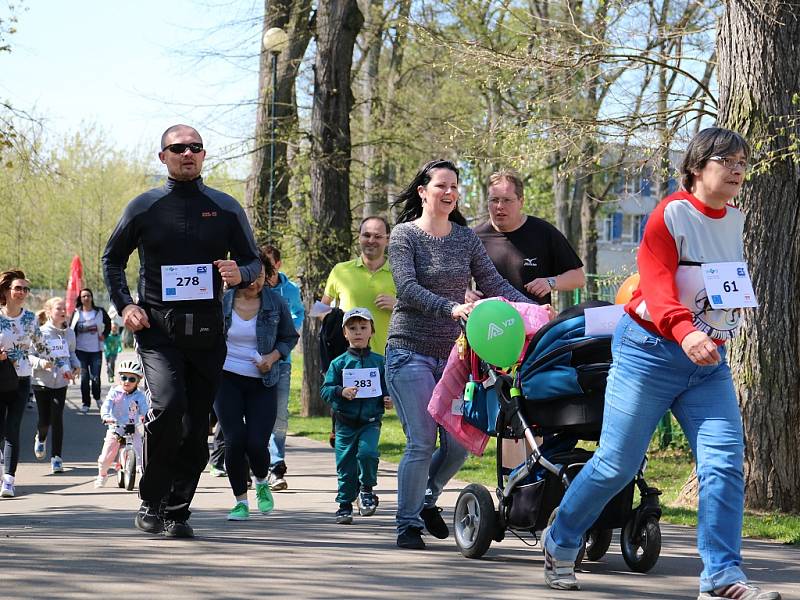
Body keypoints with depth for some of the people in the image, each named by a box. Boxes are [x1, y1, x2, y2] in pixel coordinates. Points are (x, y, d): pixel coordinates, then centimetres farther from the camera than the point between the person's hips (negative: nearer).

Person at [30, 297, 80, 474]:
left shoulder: (69, 333, 4)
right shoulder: (41, 332, -9)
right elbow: (30, 356, -8)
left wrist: (76, 366, 1)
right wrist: (42, 363, -26)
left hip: (61, 382, 2)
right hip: (42, 381, -2)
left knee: (57, 419, -5)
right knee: (45, 420, 2)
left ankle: (56, 457, 1)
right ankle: (40, 438, 39)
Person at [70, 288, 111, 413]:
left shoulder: (99, 312, 3)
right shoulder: (76, 313, 2)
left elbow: (108, 324, 20)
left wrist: (104, 335, 9)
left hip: (96, 350, 0)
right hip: (81, 350, 0)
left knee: (96, 377, -5)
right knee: (84, 377, -2)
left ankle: (97, 398, 21)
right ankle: (85, 403, 8)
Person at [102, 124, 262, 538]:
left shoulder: (226, 208, 9)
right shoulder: (144, 207, 5)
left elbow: (253, 261, 15)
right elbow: (112, 259, 16)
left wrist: (241, 275, -9)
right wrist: (124, 305, 2)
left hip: (207, 333, 3)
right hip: (157, 329, -3)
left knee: (196, 427, 3)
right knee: (168, 406, -23)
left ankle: (177, 511, 16)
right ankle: (151, 501, -7)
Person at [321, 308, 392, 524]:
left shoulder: (379, 362, 5)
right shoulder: (339, 363, 3)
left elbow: (388, 388, 13)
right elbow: (325, 390, -2)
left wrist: (389, 400, -7)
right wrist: (341, 392, -20)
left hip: (371, 421, -1)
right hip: (346, 423, 1)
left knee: (367, 453, -24)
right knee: (345, 464, 3)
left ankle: (367, 488, 2)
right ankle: (345, 506, 16)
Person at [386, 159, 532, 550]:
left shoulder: (465, 237, 11)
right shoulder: (405, 235, -4)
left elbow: (493, 283, 6)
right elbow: (408, 289, -17)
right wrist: (450, 308, -32)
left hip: (453, 352, 5)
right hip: (411, 352, -5)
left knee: (459, 443, 1)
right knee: (422, 442, -10)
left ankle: (426, 498, 28)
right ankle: (408, 524, 3)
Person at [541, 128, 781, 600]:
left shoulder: (737, 221, 9)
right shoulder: (672, 213, -11)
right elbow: (656, 283, -24)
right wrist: (684, 331, -41)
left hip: (709, 362, 6)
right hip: (652, 350, -5)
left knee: (725, 463, -10)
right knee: (617, 465, 0)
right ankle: (560, 545, 22)